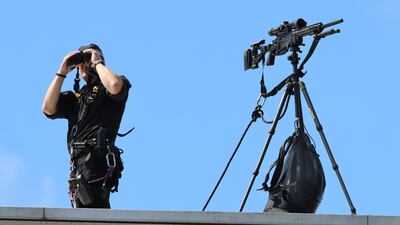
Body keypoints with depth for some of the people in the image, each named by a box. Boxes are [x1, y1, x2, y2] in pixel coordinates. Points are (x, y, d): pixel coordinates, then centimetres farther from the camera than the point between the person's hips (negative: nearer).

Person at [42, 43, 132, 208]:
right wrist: (62, 72, 14)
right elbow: (48, 108, 12)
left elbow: (115, 86, -17)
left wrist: (97, 62, 1)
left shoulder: (106, 90, 10)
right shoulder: (75, 97, 27)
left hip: (97, 159, -8)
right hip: (79, 165, 8)